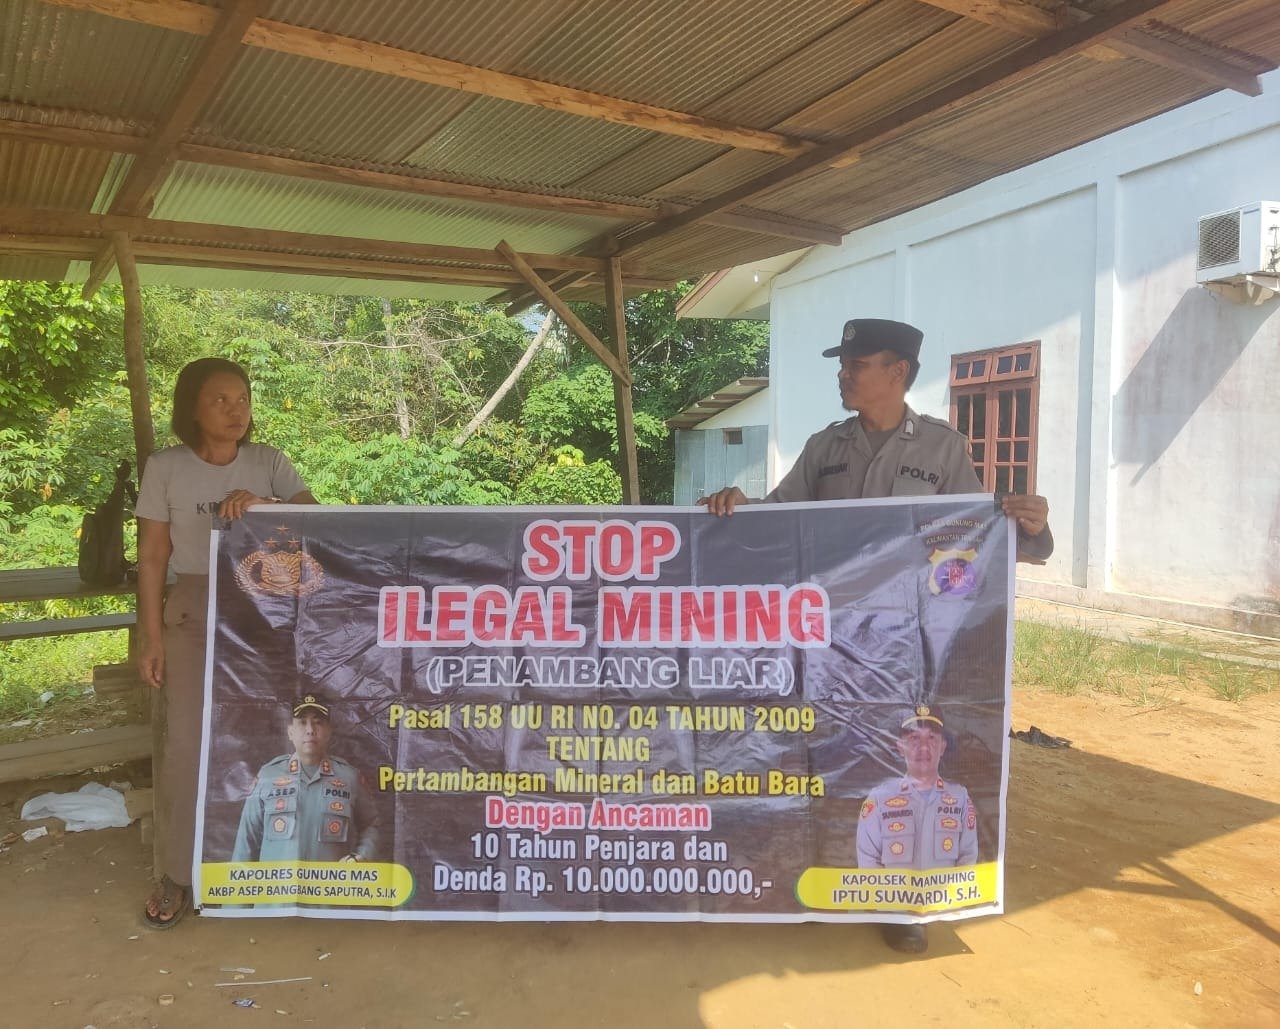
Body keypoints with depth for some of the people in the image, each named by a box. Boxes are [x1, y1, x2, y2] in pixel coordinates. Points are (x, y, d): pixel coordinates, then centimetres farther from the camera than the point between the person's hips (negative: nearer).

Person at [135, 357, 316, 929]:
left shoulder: (268, 462, 0)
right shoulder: (165, 468, -4)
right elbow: (152, 558, -2)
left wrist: (262, 503, -26)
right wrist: (151, 638, -5)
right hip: (193, 615, -1)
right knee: (184, 742, -2)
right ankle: (176, 874, 13)